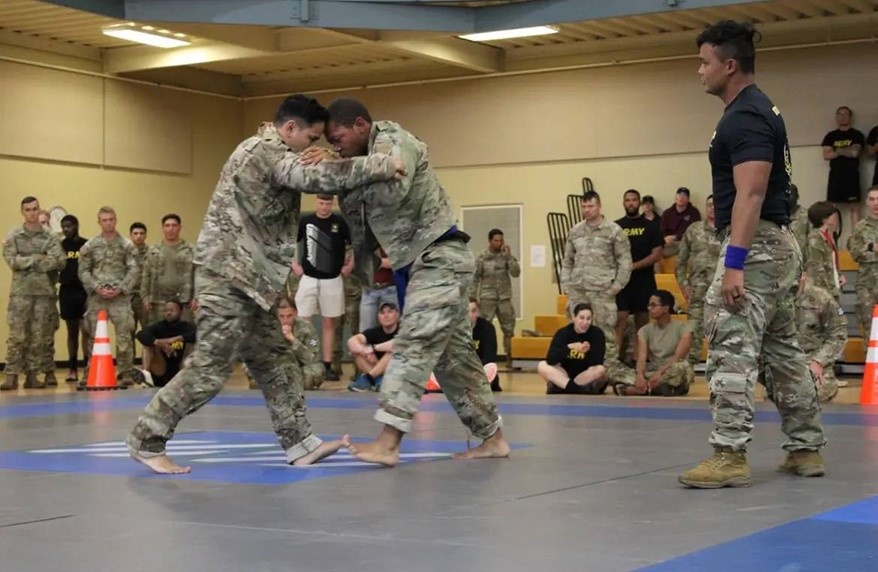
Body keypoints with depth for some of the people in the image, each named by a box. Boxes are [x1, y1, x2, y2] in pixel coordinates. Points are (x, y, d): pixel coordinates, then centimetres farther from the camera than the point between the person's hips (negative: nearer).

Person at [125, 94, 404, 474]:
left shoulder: (272, 155, 18)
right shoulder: (264, 150, -15)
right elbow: (316, 176, -28)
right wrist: (381, 165, -27)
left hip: (247, 277, 11)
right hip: (227, 275, -11)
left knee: (273, 361, 11)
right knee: (210, 368, -8)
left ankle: (299, 442, 15)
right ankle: (146, 441, 1)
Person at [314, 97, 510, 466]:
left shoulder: (393, 142, -11)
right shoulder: (369, 158, 15)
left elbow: (391, 190, -32)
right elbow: (360, 218, 15)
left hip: (440, 258, -10)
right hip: (421, 263, 10)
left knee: (412, 346, -19)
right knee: (453, 356, 12)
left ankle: (387, 444, -27)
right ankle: (492, 438, 20)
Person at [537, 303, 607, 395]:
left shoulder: (597, 333, -11)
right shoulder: (563, 333, -10)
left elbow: (597, 362, -20)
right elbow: (550, 360, -24)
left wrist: (588, 351, -36)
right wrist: (569, 347, -35)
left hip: (588, 377, -1)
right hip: (565, 375, 1)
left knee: (600, 369, -33)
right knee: (542, 366, -23)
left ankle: (558, 388, -30)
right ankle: (578, 390, -36)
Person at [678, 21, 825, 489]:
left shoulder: (745, 117, -16)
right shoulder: (757, 110, 17)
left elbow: (751, 195, -24)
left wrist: (733, 264, -27)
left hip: (755, 246, -11)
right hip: (778, 245, 11)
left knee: (732, 351, -11)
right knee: (783, 350, 15)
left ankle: (729, 456, -11)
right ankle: (806, 449, 21)